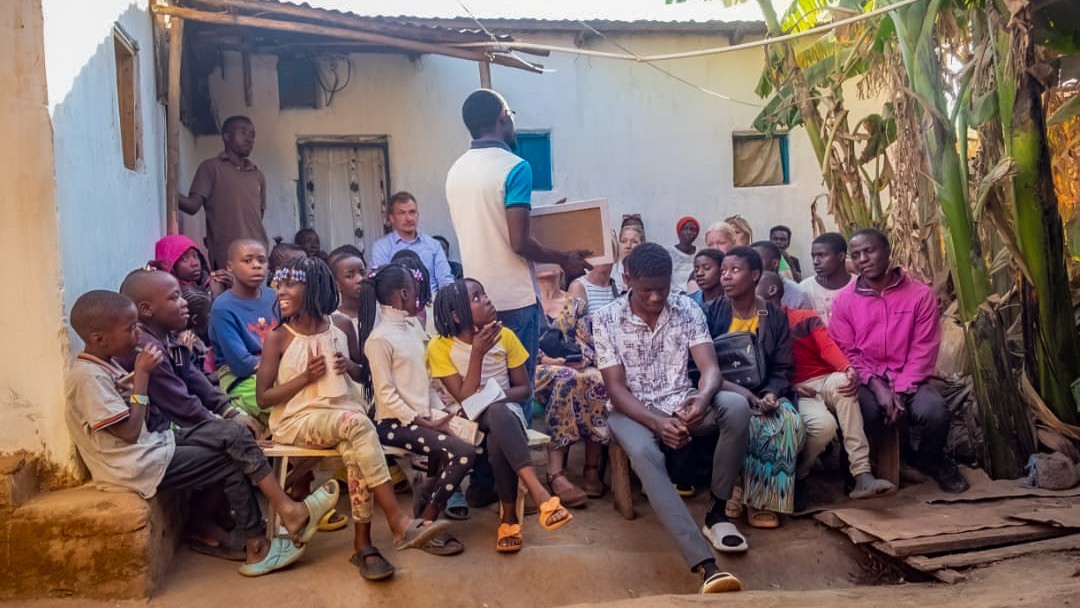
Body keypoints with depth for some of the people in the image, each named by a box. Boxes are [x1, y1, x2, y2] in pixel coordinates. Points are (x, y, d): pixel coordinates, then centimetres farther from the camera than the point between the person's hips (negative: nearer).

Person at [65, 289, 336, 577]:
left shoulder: (105, 365, 11)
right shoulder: (88, 377, -20)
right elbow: (130, 431, -21)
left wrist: (139, 370, 0)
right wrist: (141, 375, -17)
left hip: (150, 444, 9)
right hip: (138, 467, -9)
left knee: (233, 433, -4)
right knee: (233, 464, -6)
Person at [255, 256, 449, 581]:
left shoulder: (340, 327, 7)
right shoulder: (278, 336, -3)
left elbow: (363, 374, 22)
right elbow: (263, 397, -4)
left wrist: (349, 367, -1)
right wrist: (307, 376, -14)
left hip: (341, 413, 4)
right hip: (296, 420, -3)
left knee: (355, 450, -32)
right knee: (355, 422, -33)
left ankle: (362, 543, -21)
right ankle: (398, 522, -36)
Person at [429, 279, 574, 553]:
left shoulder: (505, 336, -4)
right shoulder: (440, 346, -11)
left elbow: (524, 389, 2)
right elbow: (465, 400, -15)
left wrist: (499, 394, -20)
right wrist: (477, 353, -24)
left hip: (506, 410, 2)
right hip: (469, 419, -1)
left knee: (498, 442, -37)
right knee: (498, 415, -39)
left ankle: (509, 516, -26)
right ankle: (540, 495, -42)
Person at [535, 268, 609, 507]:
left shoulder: (576, 304, 21)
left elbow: (586, 341, 11)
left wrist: (584, 359, -11)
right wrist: (546, 358, -16)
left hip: (579, 366, 3)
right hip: (541, 369, -3)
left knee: (598, 381, -34)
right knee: (566, 380, -39)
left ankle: (592, 467, -26)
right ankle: (556, 474, -41)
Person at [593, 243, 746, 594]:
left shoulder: (688, 310, -1)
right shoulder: (605, 320, -8)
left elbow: (710, 368, -10)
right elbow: (616, 388, -11)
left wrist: (703, 398, -35)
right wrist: (657, 423, -28)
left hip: (681, 405, 3)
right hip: (634, 411, -2)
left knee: (737, 407, -29)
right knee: (644, 454, -38)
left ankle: (716, 512, -12)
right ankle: (705, 563, -46)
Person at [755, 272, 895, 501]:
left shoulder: (806, 317, 16)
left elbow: (828, 346, -1)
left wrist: (849, 368, -23)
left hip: (826, 380, 2)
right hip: (795, 390, -2)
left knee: (844, 382, -36)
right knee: (823, 424, -35)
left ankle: (862, 476, -37)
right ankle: (793, 479, -7)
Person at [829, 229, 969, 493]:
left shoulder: (921, 294, -1)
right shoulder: (844, 300, 0)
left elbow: (923, 351, -6)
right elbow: (846, 352, -4)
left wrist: (900, 391, -16)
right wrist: (877, 386, -17)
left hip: (907, 379, 1)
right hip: (865, 380, -1)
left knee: (933, 411, -28)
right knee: (865, 412, -33)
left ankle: (931, 461, 9)